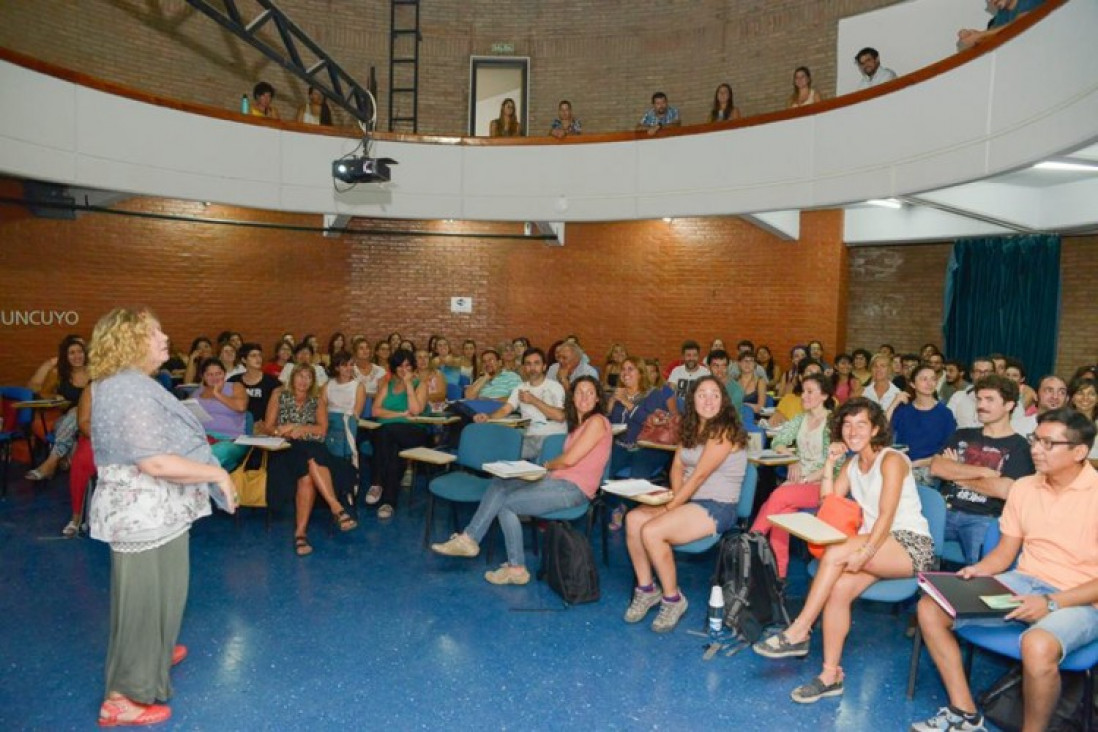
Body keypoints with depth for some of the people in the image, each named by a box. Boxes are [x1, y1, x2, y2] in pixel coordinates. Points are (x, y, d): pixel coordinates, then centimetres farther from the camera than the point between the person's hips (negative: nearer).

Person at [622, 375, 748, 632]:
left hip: (717, 507, -8)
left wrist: (672, 505, -17)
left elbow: (700, 475, -18)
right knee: (633, 518, -13)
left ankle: (672, 599, -5)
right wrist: (675, 495, -9)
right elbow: (677, 465, 10)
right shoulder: (691, 428, 13)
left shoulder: (725, 431, -14)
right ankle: (646, 588, 0)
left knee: (651, 531, -25)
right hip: (689, 500, 8)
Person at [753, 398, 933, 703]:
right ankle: (831, 674, -18)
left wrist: (863, 553, -30)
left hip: (911, 546, -6)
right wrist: (829, 463, 4)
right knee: (839, 588, -24)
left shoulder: (891, 460, -7)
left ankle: (798, 634, -23)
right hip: (877, 547, 6)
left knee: (835, 553, -30)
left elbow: (887, 515, -18)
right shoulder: (852, 465, 17)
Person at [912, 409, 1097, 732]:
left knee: (1038, 645, -39)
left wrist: (1052, 603, -23)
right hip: (1023, 584, 6)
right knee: (930, 609, -9)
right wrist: (979, 571, -7)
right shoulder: (1023, 488, 6)